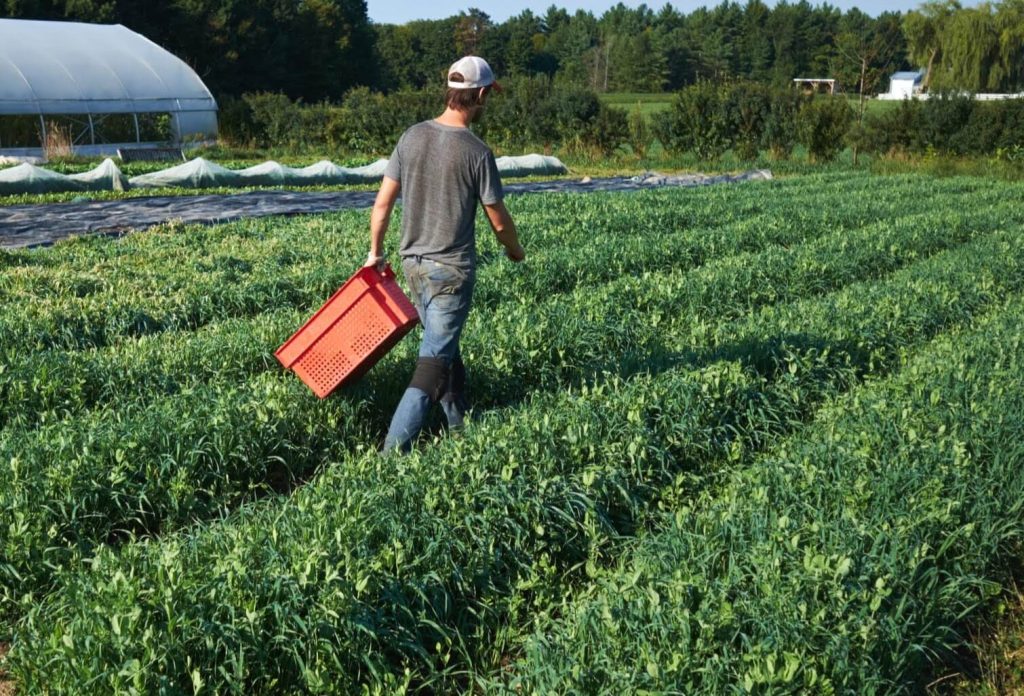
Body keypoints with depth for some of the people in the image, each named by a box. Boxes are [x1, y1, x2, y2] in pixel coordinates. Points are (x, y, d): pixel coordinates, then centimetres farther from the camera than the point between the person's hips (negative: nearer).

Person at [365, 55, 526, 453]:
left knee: (445, 347, 20)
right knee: (433, 363, -2)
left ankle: (460, 425, 33)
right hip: (451, 270, -6)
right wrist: (515, 251, 15)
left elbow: (382, 203, 3)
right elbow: (499, 221, -6)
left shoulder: (412, 137, 0)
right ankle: (394, 450, -5)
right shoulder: (476, 152, -14)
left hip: (413, 263, 6)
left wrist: (375, 251, 17)